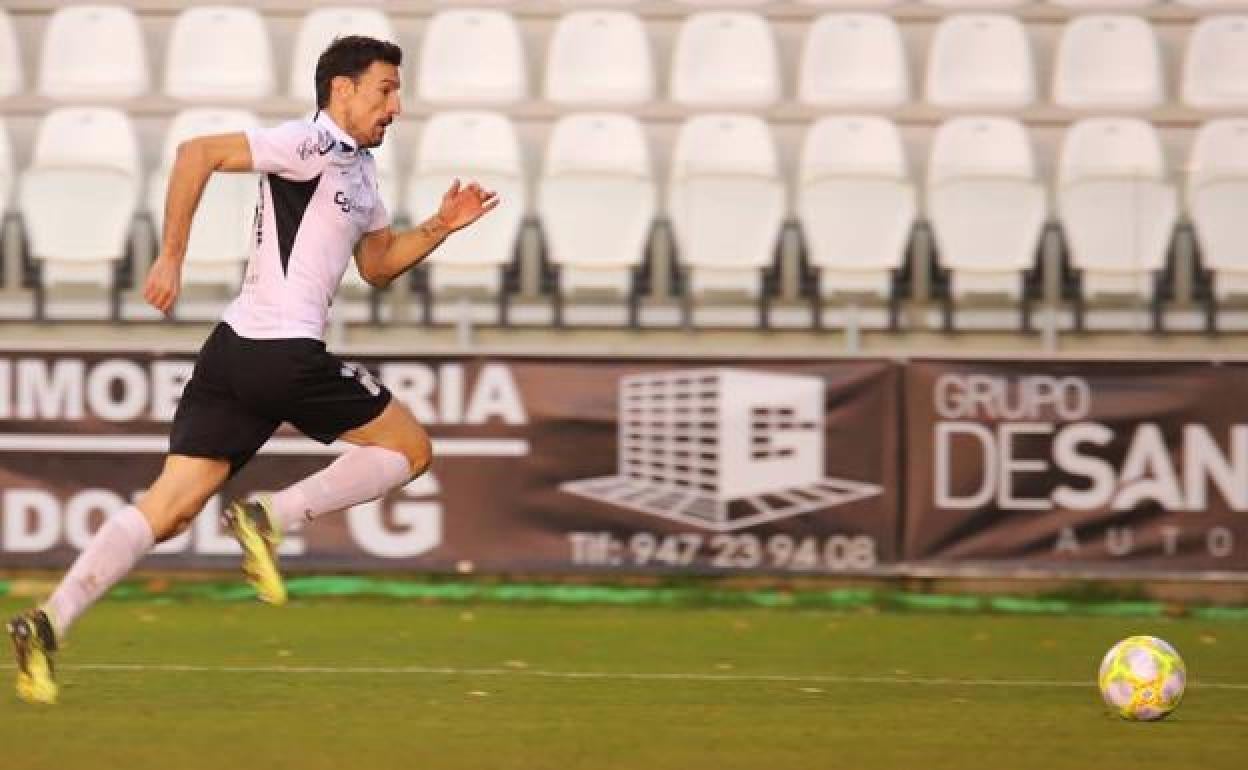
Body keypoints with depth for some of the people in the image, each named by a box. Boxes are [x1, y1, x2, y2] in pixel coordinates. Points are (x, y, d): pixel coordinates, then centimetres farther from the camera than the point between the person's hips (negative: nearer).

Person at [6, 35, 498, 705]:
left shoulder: (358, 170, 23)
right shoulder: (314, 144, -8)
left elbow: (378, 265, 33)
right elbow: (198, 153, -16)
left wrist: (439, 227, 18)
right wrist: (172, 257, -16)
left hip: (234, 350, 9)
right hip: (286, 351, -9)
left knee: (169, 508, 0)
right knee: (409, 447, 5)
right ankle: (270, 519, -8)